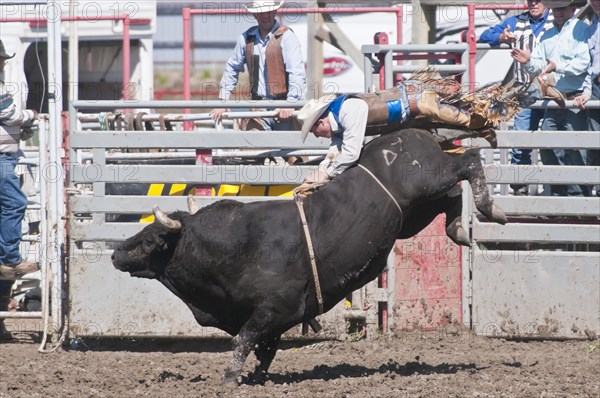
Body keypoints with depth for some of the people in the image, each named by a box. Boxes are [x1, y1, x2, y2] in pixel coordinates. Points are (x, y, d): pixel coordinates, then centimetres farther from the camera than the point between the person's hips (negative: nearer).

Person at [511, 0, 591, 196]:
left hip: (574, 101, -7)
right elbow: (539, 67, 16)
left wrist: (557, 66, -25)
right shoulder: (547, 36, 19)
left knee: (575, 152, -8)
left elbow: (583, 63, -15)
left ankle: (577, 195, -4)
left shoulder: (581, 31, -3)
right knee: (548, 150, 5)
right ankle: (557, 194, 14)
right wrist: (529, 61, -5)